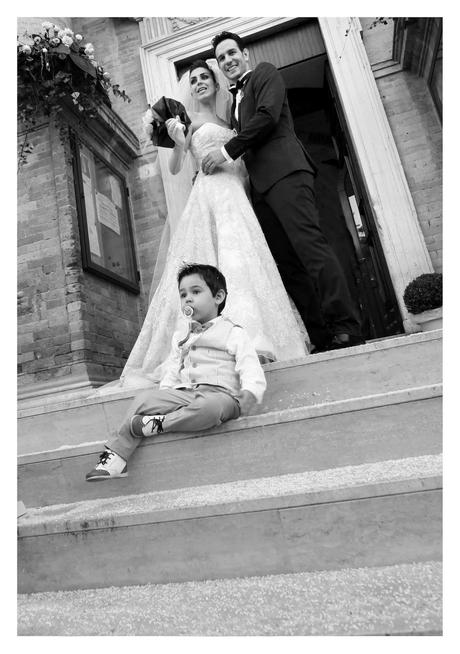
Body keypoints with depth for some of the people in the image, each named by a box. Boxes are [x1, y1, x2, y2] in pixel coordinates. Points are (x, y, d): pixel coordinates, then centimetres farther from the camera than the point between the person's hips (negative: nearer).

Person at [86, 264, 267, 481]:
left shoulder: (234, 333, 7)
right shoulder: (180, 337, 26)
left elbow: (251, 370, -6)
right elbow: (171, 372, 24)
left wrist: (249, 394, -25)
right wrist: (164, 393, 6)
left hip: (220, 393, -4)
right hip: (183, 394, 5)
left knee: (209, 406, -39)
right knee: (144, 398, -17)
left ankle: (159, 423, -22)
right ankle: (116, 457, -15)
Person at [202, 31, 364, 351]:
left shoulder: (265, 73, 14)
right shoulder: (236, 100, 35)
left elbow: (268, 116, -5)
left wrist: (227, 151, -7)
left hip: (284, 171, -7)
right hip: (260, 185, 7)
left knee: (309, 244, -20)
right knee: (286, 263, -4)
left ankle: (346, 326, -21)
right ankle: (318, 334, -5)